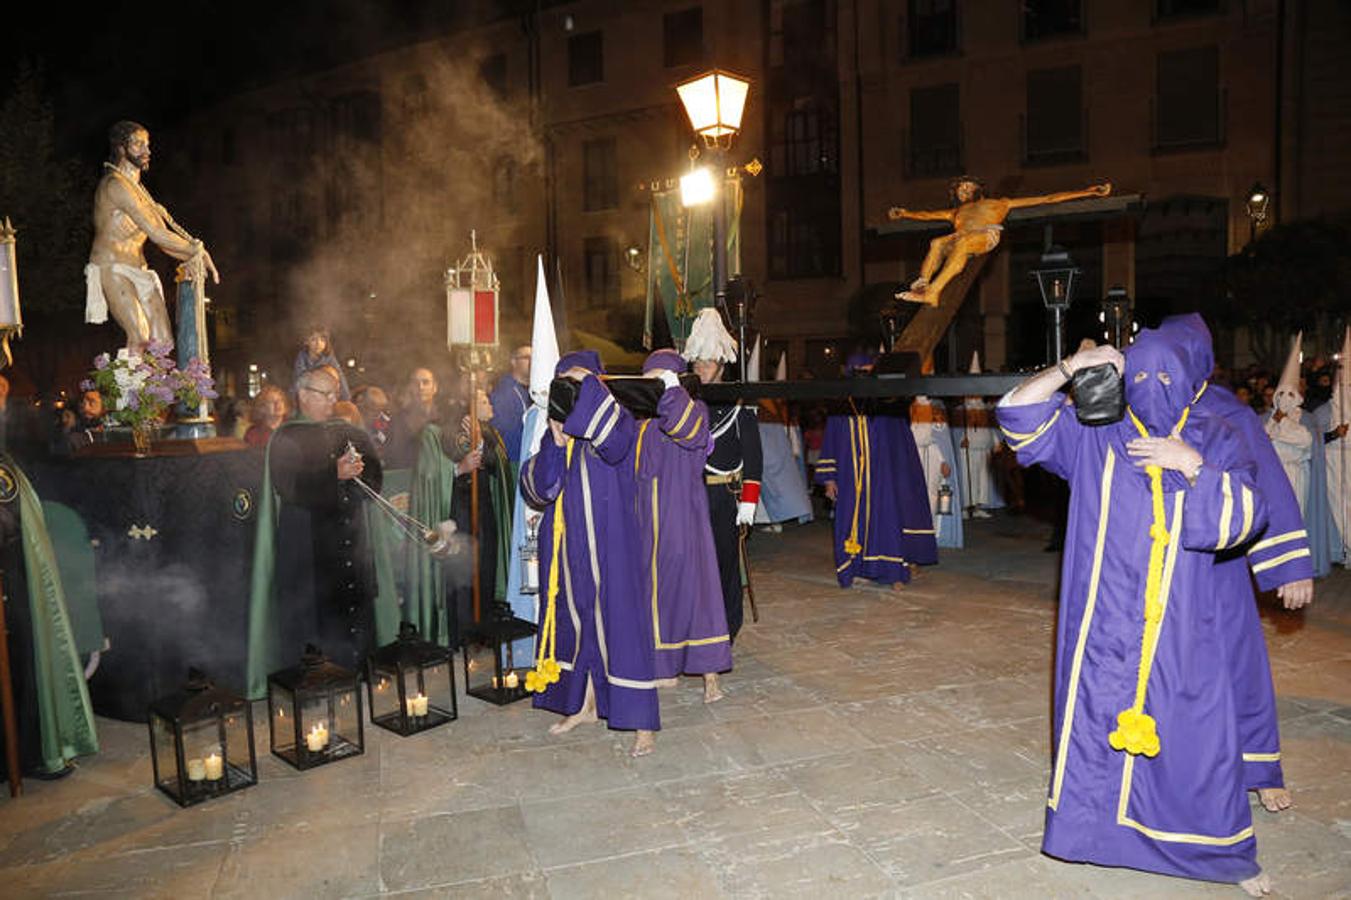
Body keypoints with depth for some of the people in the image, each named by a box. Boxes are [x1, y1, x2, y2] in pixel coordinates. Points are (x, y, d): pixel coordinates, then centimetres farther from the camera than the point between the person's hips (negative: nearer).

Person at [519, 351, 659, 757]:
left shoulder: (615, 418, -3)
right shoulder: (557, 430, 10)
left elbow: (614, 443, -29)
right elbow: (538, 487, 1)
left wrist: (589, 385, -23)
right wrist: (555, 442, -14)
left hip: (608, 541, -5)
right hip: (569, 541, 6)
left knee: (618, 617, -5)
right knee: (575, 616, 13)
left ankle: (643, 721, 3)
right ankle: (584, 703, 31)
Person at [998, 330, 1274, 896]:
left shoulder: (1216, 441, 5)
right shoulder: (1092, 434, 2)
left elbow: (1243, 517, -6)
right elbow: (1017, 414, -6)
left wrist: (1192, 466, -18)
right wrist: (1068, 369, -18)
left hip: (1186, 628, 1)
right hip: (1106, 625, 0)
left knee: (1197, 735, 8)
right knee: (1095, 721, 9)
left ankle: (1226, 852, 28)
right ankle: (1092, 828, 29)